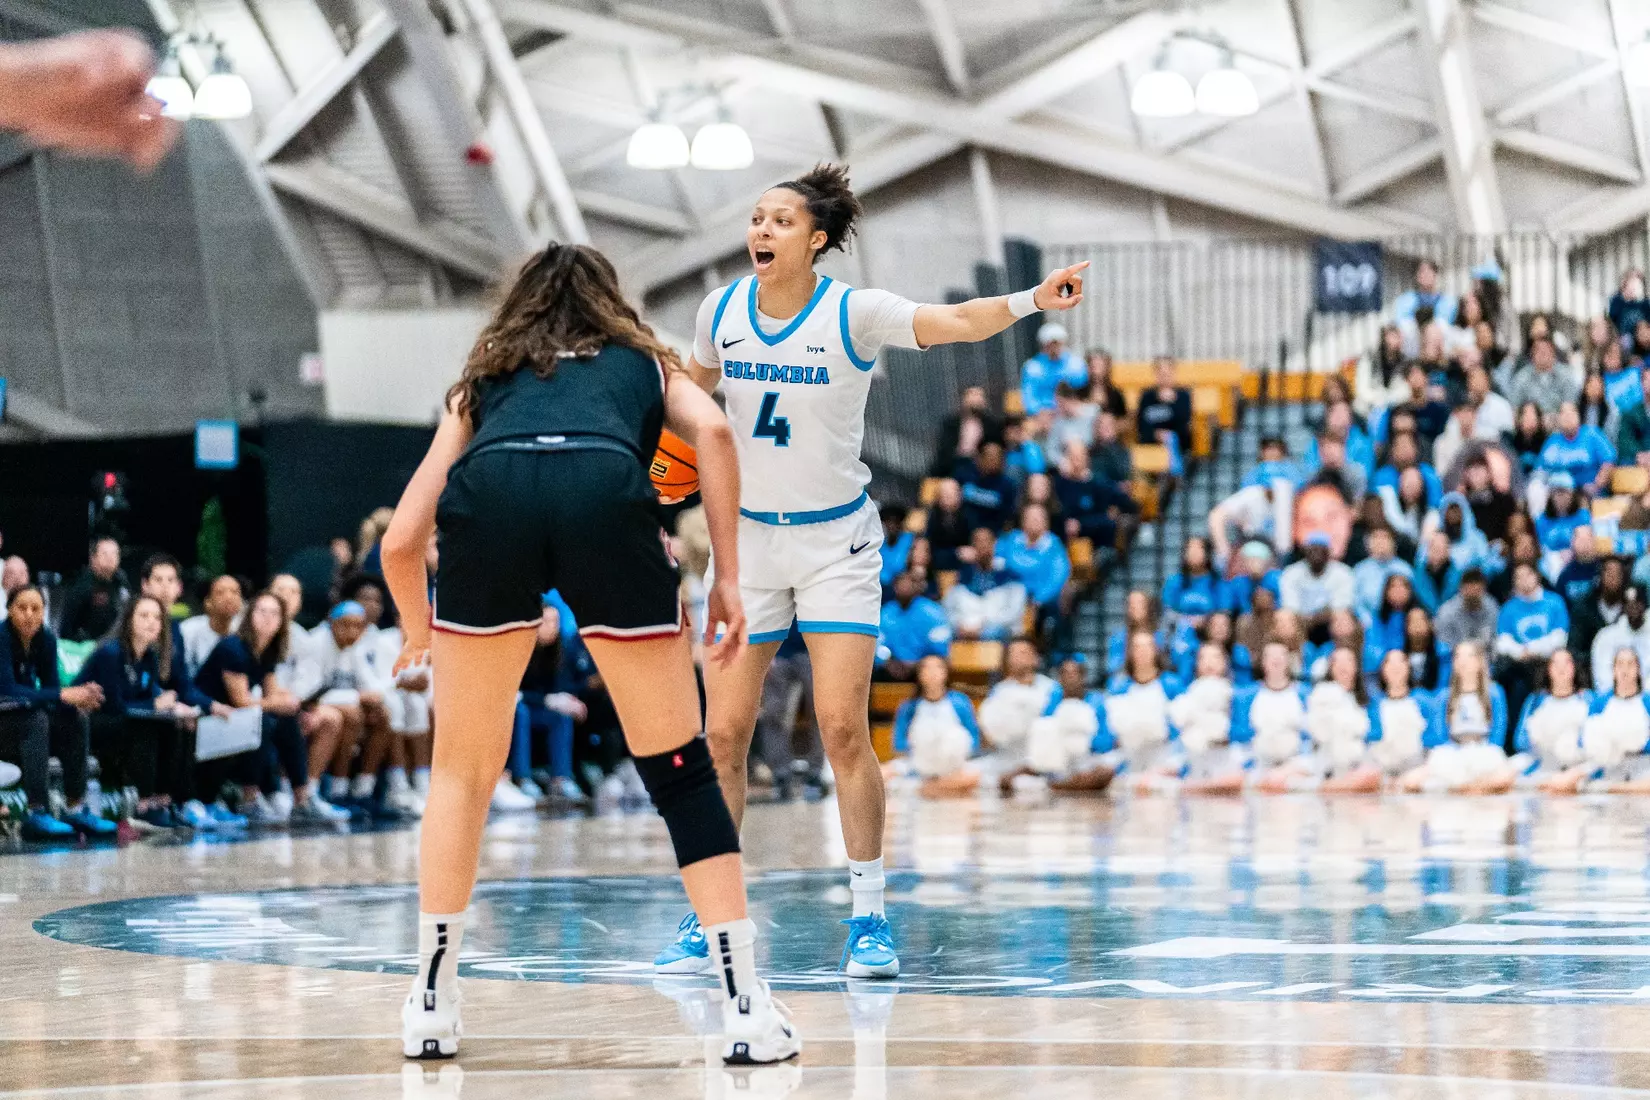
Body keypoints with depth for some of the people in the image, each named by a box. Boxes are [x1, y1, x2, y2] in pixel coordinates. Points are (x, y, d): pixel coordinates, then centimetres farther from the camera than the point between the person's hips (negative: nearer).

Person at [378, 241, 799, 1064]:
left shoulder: (484, 381, 38)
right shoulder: (643, 360, 36)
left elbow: (400, 540, 31)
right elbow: (711, 430, 12)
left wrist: (419, 633, 49)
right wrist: (727, 579, 12)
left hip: (489, 495, 1)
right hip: (605, 491, -1)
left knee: (463, 772, 20)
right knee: (679, 769, 9)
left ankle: (431, 1004, 21)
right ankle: (747, 1007, 2)